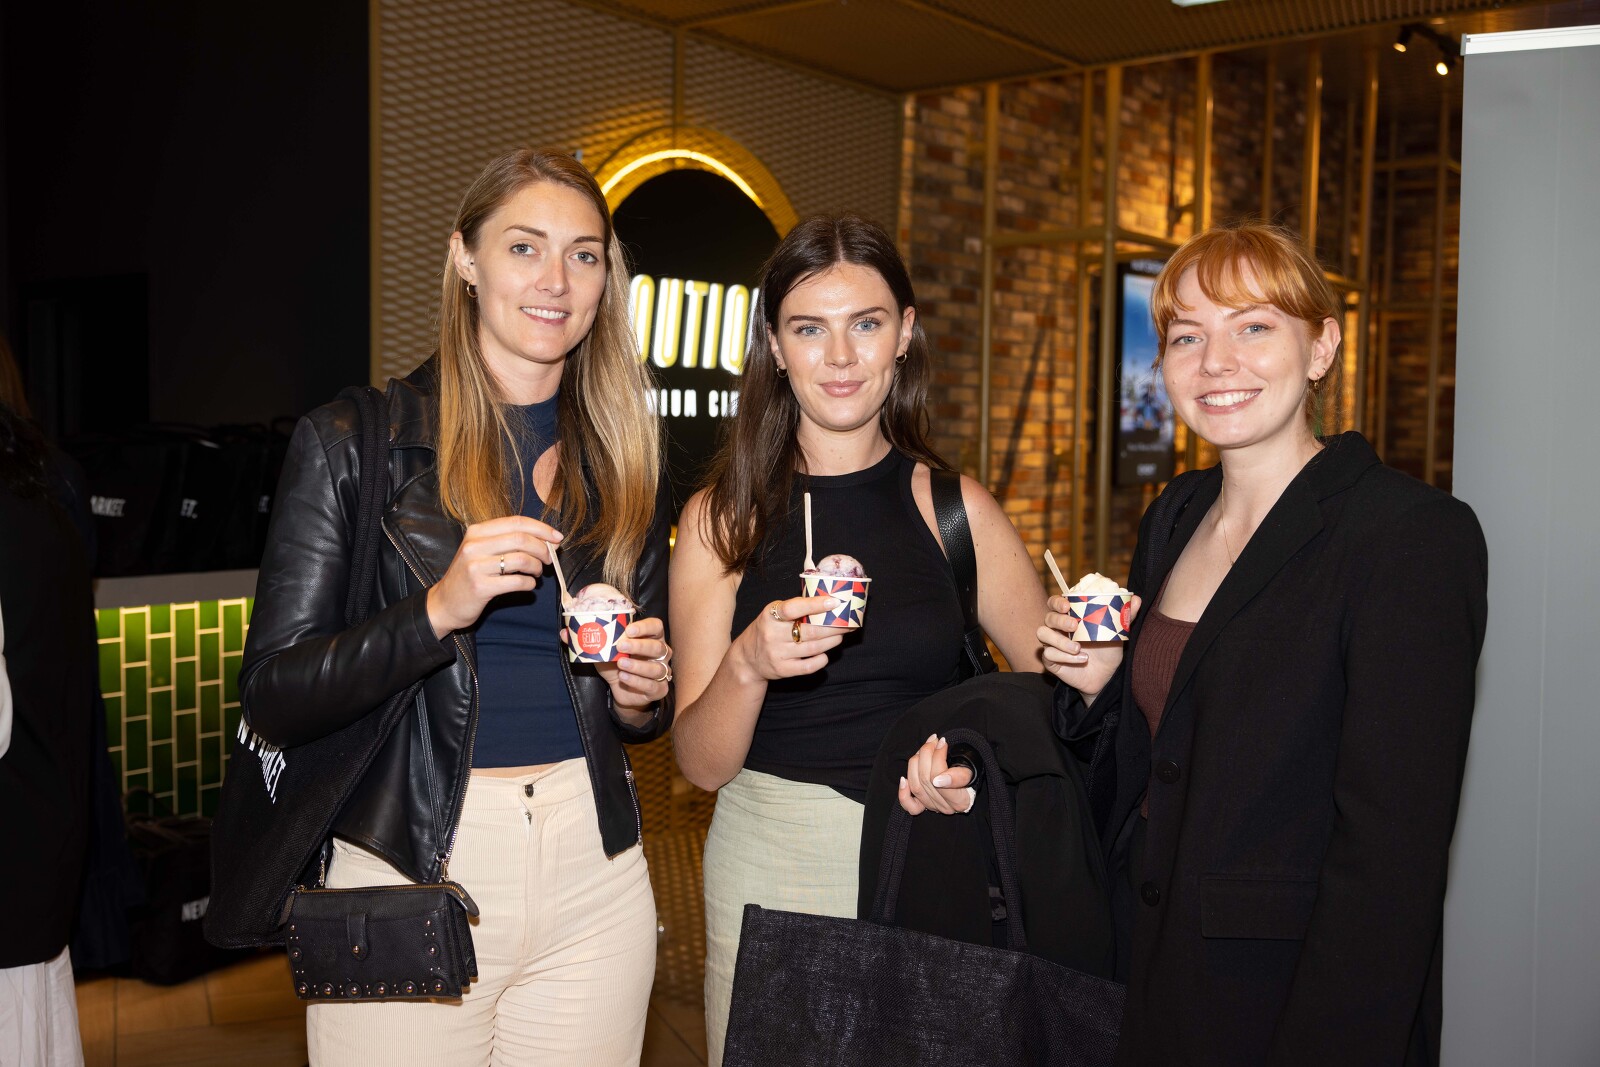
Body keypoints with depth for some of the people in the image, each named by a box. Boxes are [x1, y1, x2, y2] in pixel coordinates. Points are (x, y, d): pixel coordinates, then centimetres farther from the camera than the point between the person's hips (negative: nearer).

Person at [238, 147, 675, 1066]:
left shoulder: (623, 465, 8)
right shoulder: (352, 441, -3)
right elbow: (273, 697, -8)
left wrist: (642, 693, -7)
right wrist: (438, 611, -22)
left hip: (592, 877, 3)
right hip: (408, 876, -3)